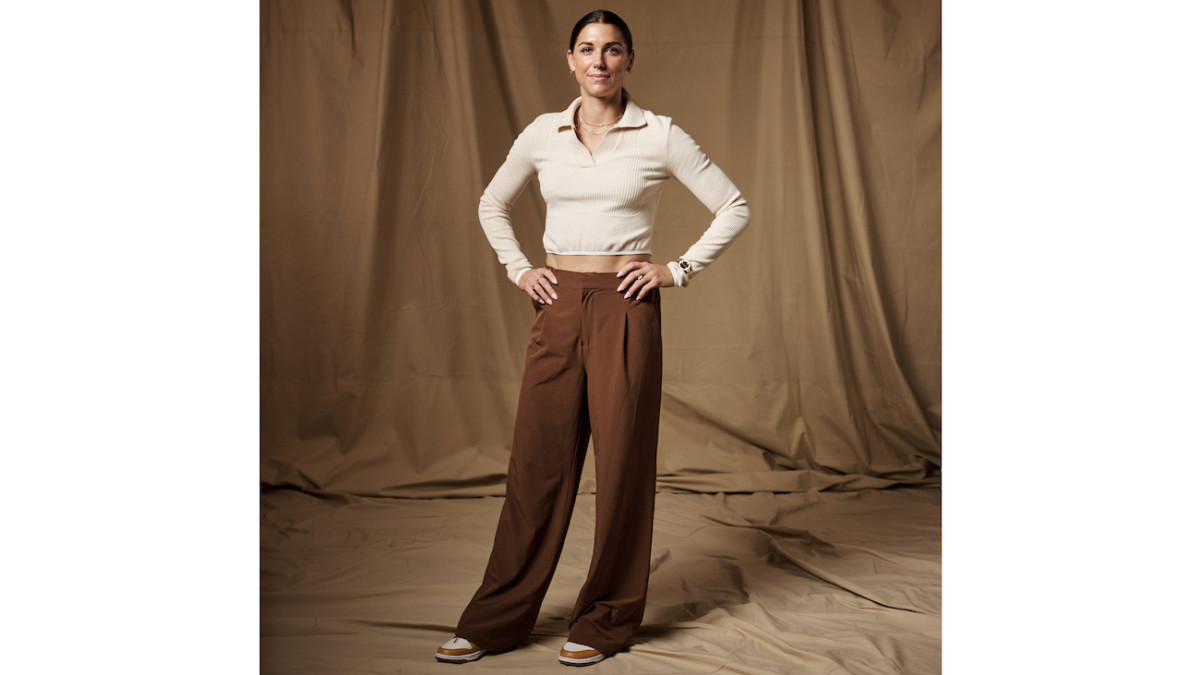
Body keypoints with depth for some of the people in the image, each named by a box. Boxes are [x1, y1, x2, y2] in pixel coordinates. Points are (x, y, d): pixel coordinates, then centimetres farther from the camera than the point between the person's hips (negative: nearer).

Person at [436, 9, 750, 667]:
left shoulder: (658, 136, -2)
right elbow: (492, 204, 22)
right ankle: (496, 620, 16)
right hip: (558, 308, 3)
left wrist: (678, 270, -4)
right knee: (537, 461, 6)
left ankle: (606, 621, 17)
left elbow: (734, 207, 2)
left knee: (621, 462, 2)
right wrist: (518, 269, 9)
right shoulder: (542, 134, 7)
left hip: (624, 308, -3)